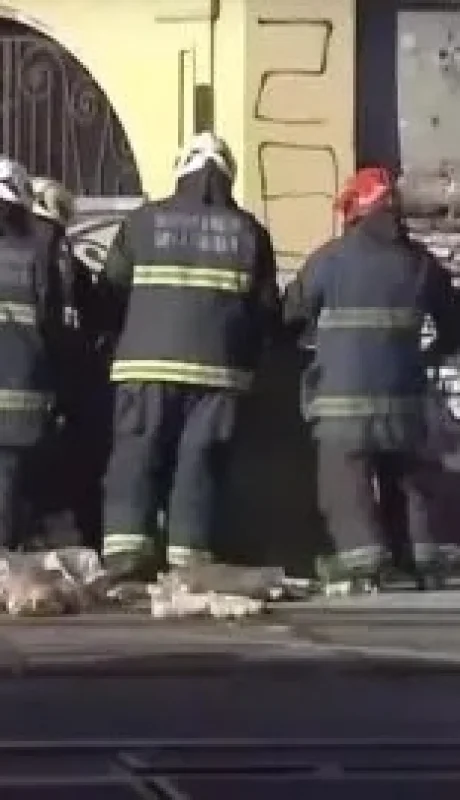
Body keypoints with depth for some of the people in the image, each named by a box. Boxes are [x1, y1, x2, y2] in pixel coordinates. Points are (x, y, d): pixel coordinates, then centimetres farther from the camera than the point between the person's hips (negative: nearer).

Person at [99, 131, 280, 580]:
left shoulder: (143, 221, 5)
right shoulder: (248, 230, 8)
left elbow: (112, 294, 7)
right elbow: (268, 308, 9)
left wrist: (127, 341, 22)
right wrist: (246, 354, 24)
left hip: (147, 361, -1)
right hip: (218, 367, 1)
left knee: (136, 456, 0)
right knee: (200, 461, 2)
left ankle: (126, 550, -11)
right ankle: (188, 559, -3)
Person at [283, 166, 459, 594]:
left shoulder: (331, 258, -3)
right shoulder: (421, 262, 10)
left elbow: (292, 313, 4)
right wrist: (424, 360, 34)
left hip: (343, 395, -4)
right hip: (403, 394, 4)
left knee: (347, 479, -3)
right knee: (405, 480, 15)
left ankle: (361, 559, -14)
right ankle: (421, 559, 13)